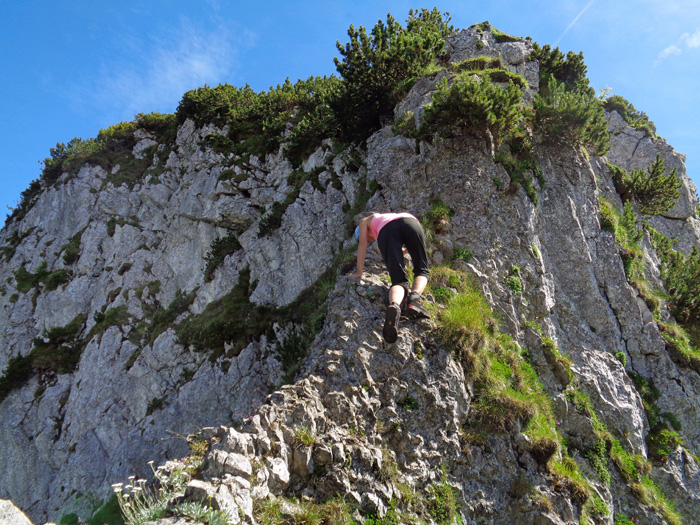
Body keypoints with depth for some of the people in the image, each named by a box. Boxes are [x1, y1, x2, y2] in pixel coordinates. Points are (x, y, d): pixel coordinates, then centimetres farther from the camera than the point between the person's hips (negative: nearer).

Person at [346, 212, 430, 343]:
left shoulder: (364, 221, 36)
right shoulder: (386, 216, 48)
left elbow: (362, 244, 21)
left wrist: (359, 272, 23)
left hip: (387, 230, -3)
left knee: (399, 280, -9)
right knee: (422, 271, 12)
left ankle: (394, 306, -42)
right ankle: (415, 296, -22)